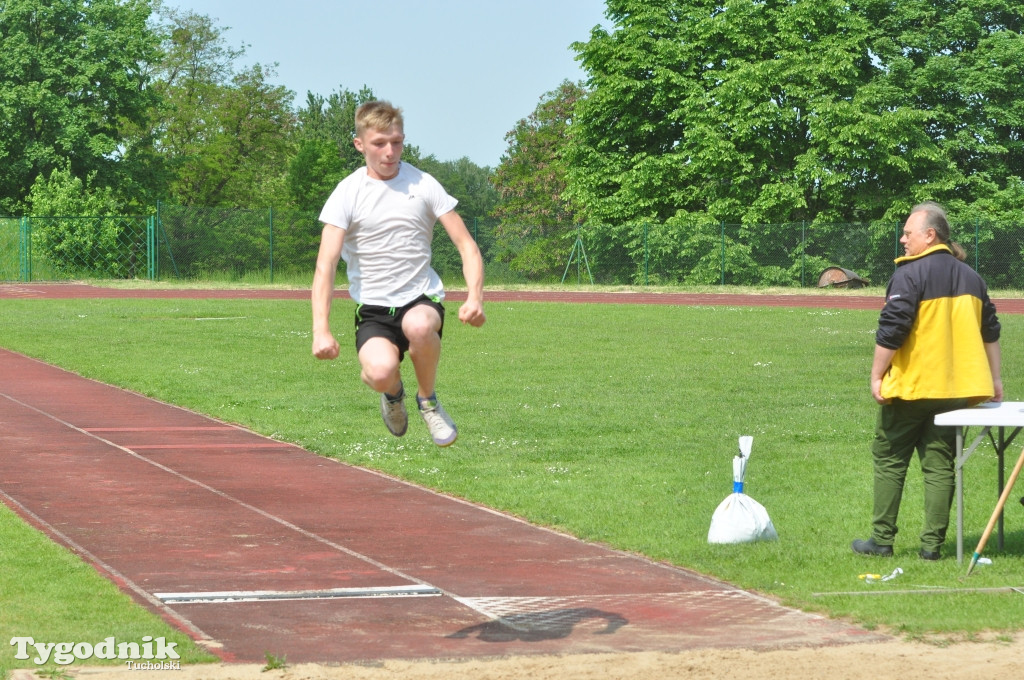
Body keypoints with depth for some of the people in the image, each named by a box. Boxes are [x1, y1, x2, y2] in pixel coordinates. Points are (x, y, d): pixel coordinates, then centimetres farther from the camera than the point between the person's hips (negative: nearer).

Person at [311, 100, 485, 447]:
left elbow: (467, 246, 0)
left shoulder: (423, 184, 1)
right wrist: (321, 330, -27)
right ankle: (393, 393, 10)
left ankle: (428, 400, -5)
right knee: (380, 372, -32)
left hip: (422, 299, 1)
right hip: (373, 307, -1)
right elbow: (326, 264, -12)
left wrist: (475, 297, -20)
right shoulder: (348, 193, -3)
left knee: (418, 326, -38)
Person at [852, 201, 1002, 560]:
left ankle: (882, 539, 8)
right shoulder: (971, 277, 12)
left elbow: (890, 332, -17)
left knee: (889, 459, 7)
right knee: (940, 464, 7)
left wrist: (876, 375, -9)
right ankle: (932, 543, 3)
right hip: (956, 389, 6)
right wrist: (994, 379, 24)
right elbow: (990, 331, 18)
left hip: (911, 386, -6)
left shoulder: (909, 275, -12)